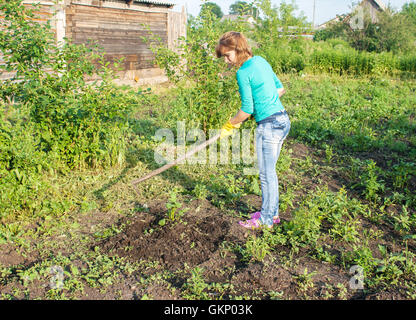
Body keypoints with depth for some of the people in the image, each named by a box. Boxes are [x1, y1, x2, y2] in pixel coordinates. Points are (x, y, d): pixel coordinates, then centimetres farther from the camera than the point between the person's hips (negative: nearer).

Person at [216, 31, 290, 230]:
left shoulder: (243, 73, -14)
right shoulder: (260, 61, 11)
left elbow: (247, 110, -13)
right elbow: (280, 89, 19)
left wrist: (230, 126, 1)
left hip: (269, 125, -9)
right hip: (282, 119, 9)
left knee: (266, 174, 3)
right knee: (269, 172, 18)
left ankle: (266, 220, 16)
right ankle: (272, 212, 30)